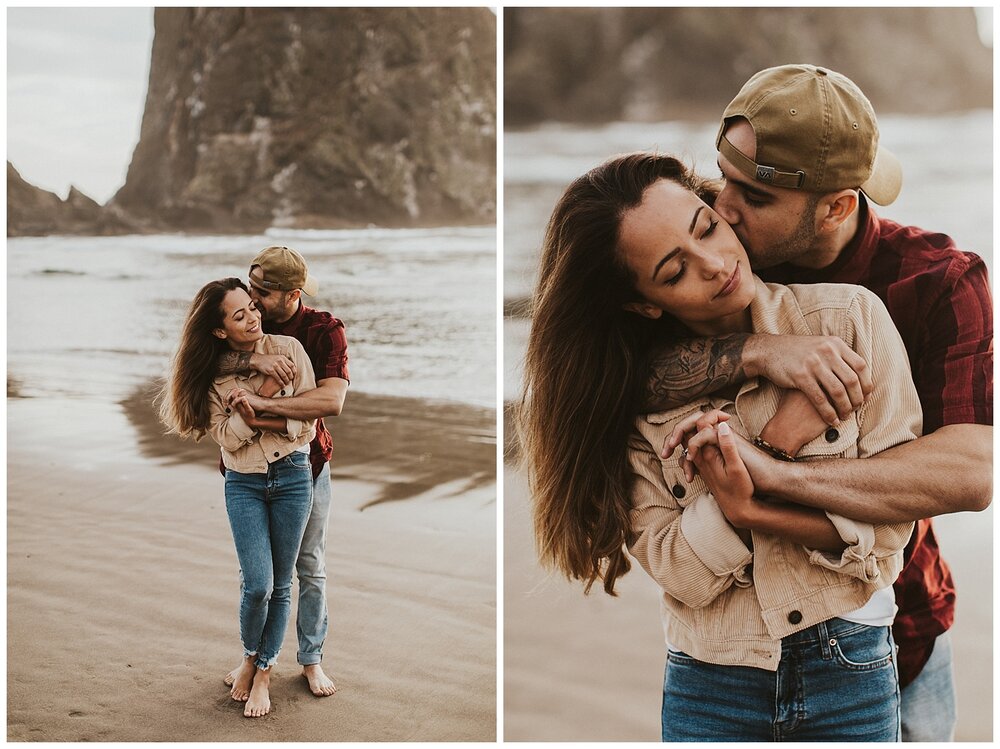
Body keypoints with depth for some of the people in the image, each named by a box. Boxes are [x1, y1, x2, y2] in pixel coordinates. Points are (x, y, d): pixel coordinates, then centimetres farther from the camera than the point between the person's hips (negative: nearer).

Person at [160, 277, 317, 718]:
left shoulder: (288, 349, -6)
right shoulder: (213, 372, -2)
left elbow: (308, 421, -6)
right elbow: (226, 436, -6)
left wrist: (261, 417, -16)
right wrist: (244, 417, -24)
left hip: (291, 475, 0)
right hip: (243, 483, 0)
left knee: (280, 584, 5)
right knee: (257, 583, -8)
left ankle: (263, 673, 22)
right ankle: (250, 656, 21)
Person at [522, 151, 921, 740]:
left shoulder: (849, 317, -11)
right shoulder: (637, 391, -6)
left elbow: (893, 514, -10)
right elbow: (674, 571, -10)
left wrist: (752, 509, -22)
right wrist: (726, 508, -27)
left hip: (851, 672, 0)